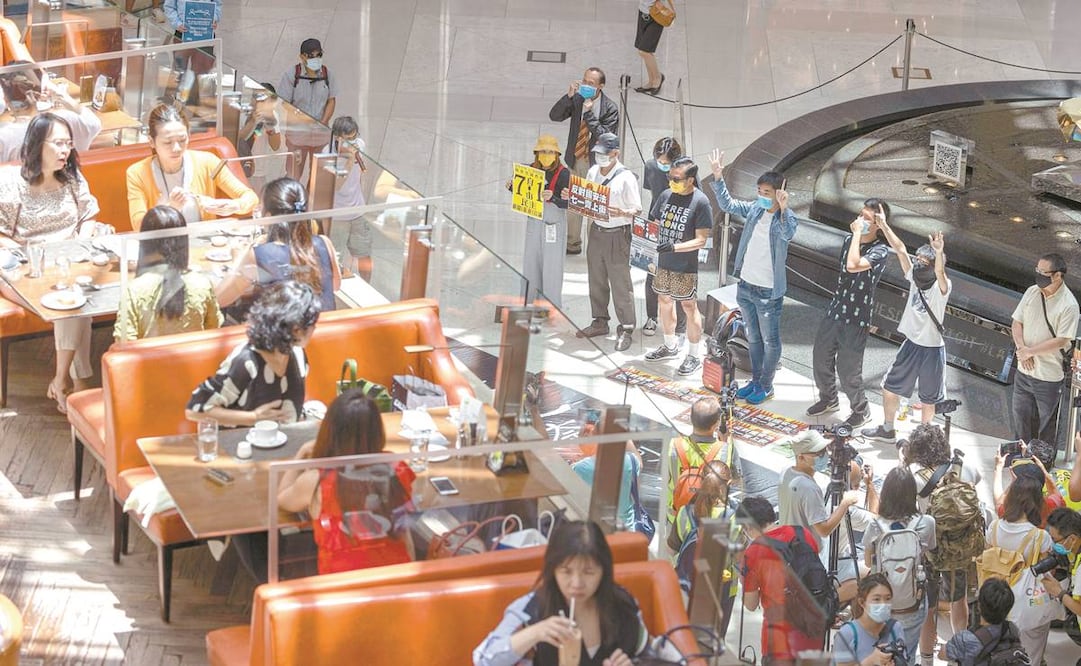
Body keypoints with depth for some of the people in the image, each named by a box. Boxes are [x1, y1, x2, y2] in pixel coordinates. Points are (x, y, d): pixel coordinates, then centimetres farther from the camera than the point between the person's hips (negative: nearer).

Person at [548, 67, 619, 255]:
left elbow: (605, 137, -23)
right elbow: (554, 116, -8)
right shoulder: (577, 100, -2)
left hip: (596, 164, -5)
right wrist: (568, 96, -20)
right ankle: (572, 244, 33)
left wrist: (589, 113, -28)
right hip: (575, 161, 5)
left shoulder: (610, 109, -14)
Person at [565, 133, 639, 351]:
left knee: (620, 284, -3)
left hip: (617, 235, -7)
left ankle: (625, 330, 4)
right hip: (596, 231, 7)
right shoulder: (593, 172, 5)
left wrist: (621, 213, -31)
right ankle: (600, 322, 28)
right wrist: (571, 197, -2)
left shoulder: (626, 178, -14)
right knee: (596, 281, 15)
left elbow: (637, 209, -12)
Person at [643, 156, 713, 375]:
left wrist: (675, 247, -26)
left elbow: (701, 240, -16)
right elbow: (655, 224, 17)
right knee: (664, 301, 18)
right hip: (663, 262, 7)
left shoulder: (700, 202, -15)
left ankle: (695, 355, 12)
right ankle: (670, 346, 37)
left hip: (686, 267, -7)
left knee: (689, 307, 1)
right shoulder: (666, 195, 3)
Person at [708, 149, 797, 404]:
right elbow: (727, 205, 6)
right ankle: (755, 380, 36)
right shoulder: (754, 209, -2)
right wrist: (718, 177, -8)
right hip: (746, 285, 7)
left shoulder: (787, 218, -20)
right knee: (753, 337, 21)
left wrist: (783, 210, -59)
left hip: (768, 291, -7)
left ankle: (766, 386, 25)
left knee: (770, 340, 11)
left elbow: (787, 234, -41)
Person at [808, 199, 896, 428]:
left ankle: (861, 411, 24)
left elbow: (853, 265, -37)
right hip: (835, 311, 7)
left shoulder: (880, 250, -19)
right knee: (820, 359, 19)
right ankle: (828, 399, 43)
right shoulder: (849, 240, 4)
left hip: (857, 317, -7)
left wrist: (857, 233, -29)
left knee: (848, 370, 1)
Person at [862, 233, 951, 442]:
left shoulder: (941, 287, -20)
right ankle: (887, 430, 36)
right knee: (890, 387, 16)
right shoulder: (914, 278, -5)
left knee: (928, 399, 11)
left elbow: (940, 273, -44)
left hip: (932, 349, -6)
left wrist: (939, 253, -64)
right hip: (911, 344, 6)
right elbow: (900, 250, -8)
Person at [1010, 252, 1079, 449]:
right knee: (1021, 418, 20)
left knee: (1047, 425, 8)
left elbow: (1062, 341, -20)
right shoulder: (1032, 292, -2)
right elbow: (1016, 323, 4)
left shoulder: (1068, 305, -19)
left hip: (1049, 376, -6)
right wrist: (1022, 348, -13)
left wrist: (1030, 351, -18)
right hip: (1024, 371, 6)